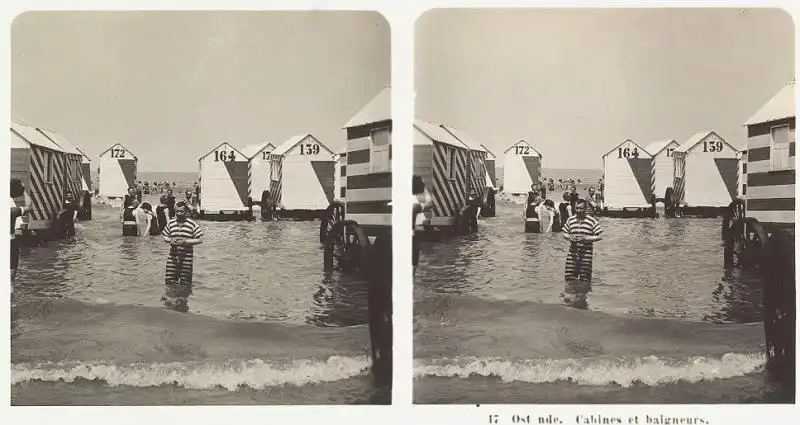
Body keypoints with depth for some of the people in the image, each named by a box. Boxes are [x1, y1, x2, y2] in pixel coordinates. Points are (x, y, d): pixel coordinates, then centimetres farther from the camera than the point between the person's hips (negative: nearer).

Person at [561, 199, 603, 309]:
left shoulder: (592, 221, -5)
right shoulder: (570, 220, 6)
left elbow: (599, 237, -5)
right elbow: (564, 233, 15)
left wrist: (585, 238, -16)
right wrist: (569, 237, -8)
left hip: (586, 252, -3)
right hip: (572, 251, 3)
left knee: (584, 276, 2)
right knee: (569, 275, 1)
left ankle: (581, 297, 17)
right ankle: (570, 294, 20)